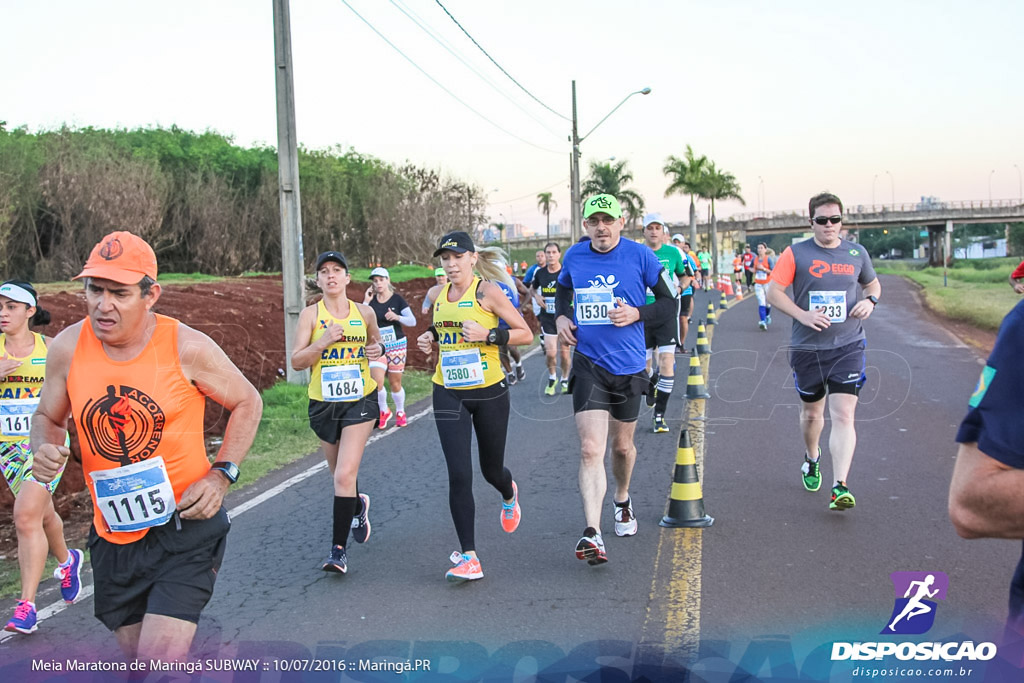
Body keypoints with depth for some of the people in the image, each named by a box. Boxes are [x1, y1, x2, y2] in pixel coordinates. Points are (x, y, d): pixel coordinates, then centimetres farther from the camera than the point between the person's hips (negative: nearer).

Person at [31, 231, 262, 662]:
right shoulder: (67, 349, -5)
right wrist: (45, 451, -11)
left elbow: (247, 403, 0)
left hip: (186, 527, -4)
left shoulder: (187, 348, -13)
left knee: (160, 662, -14)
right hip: (112, 537, 4)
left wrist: (221, 475, -10)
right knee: (137, 659, 19)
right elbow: (48, 417, 12)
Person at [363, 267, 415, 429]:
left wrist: (397, 317, -23)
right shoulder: (371, 300, 1)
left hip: (397, 345, -1)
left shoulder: (397, 299, -3)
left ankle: (400, 412, 30)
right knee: (377, 382, -14)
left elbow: (412, 321, -6)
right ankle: (383, 411, 10)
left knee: (395, 383, 6)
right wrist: (366, 302, -14)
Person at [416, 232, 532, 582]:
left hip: (489, 392, -3)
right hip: (448, 395, 3)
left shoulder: (487, 291, -10)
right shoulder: (437, 294, 5)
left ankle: (509, 495, 54)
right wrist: (430, 338, 4)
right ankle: (468, 558, -2)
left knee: (490, 469, 14)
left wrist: (488, 335, -21)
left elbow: (526, 334, -9)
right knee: (459, 474, -9)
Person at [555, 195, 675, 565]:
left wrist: (637, 314, -18)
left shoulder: (640, 256, -6)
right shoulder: (574, 257, 1)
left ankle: (622, 500, 47)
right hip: (588, 364, 0)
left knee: (622, 446, 17)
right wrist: (561, 316, 2)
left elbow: (669, 302, 0)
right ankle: (592, 535, -17)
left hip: (628, 367, 0)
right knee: (590, 449, -13)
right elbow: (563, 290, 22)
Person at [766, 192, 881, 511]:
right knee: (811, 411, 17)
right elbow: (773, 293, -5)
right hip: (807, 348, 0)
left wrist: (870, 300, 0)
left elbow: (872, 283, 23)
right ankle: (812, 458, 47)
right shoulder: (796, 254, -3)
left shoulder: (857, 253, 6)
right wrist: (803, 315, -19)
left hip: (847, 347, 0)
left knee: (843, 415, -12)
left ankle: (840, 488, -14)